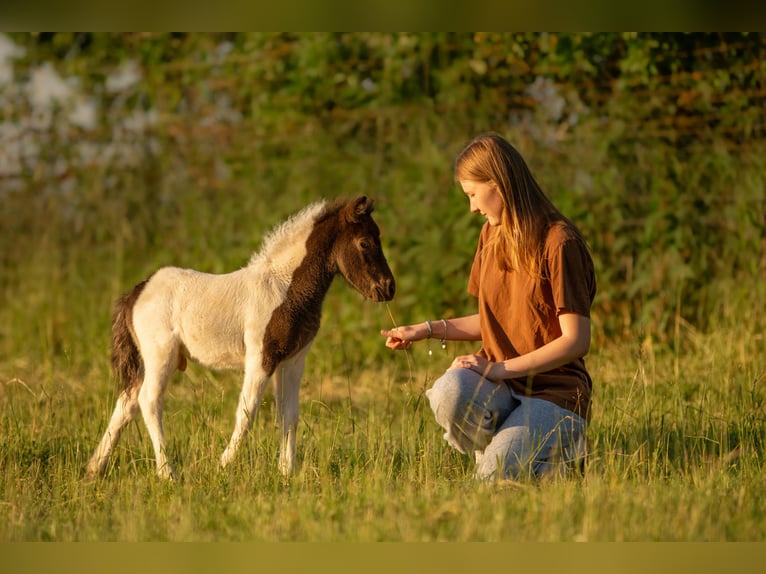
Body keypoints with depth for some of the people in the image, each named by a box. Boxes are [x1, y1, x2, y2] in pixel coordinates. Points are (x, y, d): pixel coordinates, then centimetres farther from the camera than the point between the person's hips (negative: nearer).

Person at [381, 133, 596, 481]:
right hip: (501, 382, 5)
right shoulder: (491, 236, 12)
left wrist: (499, 369, -19)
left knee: (496, 476, -27)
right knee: (448, 392, -31)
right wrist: (428, 330, 10)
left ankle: (562, 453, 5)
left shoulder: (558, 242, -12)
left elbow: (576, 341, -16)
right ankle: (503, 453, -4)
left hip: (553, 390, -5)